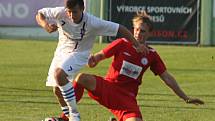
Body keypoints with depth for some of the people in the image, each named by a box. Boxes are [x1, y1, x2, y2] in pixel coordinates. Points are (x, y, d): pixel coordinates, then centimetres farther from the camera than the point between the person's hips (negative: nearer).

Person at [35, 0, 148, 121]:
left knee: (59, 73, -31)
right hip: (61, 51, 5)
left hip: (79, 54, -5)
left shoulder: (92, 23, -28)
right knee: (57, 90, 7)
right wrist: (46, 26, -29)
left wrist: (137, 45, -20)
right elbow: (39, 15, -6)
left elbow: (120, 29, -23)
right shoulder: (60, 13, -21)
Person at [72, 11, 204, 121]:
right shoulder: (122, 44, -2)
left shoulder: (151, 55, 4)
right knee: (82, 78, -31)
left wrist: (186, 98, 7)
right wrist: (93, 60, -21)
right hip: (108, 86, -2)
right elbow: (100, 55, 5)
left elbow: (167, 78, 9)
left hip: (127, 97, 2)